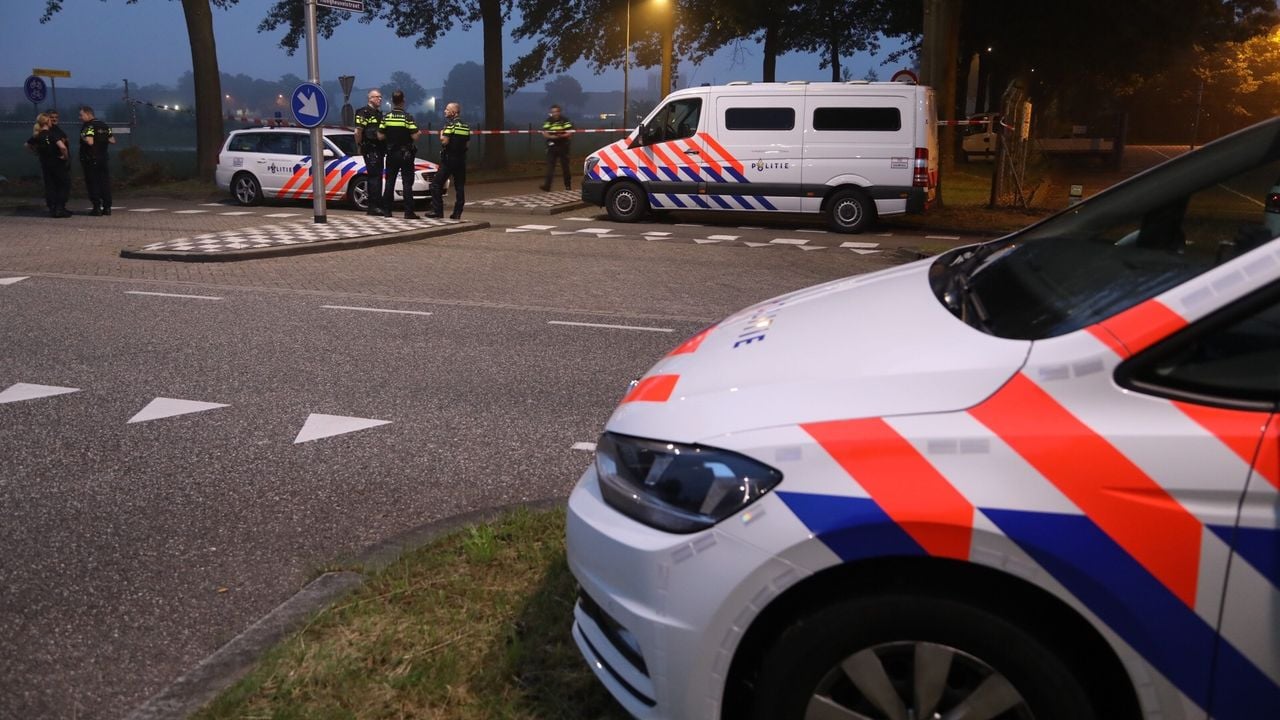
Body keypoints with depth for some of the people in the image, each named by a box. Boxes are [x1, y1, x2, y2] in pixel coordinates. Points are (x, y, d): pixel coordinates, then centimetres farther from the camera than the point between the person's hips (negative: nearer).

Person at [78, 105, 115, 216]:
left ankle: (97, 208, -3)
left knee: (93, 183, -1)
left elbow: (90, 142, -24)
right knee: (105, 183, 7)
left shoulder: (88, 126, -12)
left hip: (90, 160, -6)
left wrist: (83, 138, -6)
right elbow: (112, 141, 10)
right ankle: (107, 208, 7)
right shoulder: (105, 126, 10)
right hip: (103, 159, 6)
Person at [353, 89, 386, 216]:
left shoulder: (379, 113, 20)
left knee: (378, 177, 10)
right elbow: (358, 131, -14)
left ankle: (377, 206, 16)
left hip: (380, 149, 9)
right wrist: (359, 146, -12)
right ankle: (374, 206, -10)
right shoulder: (363, 112, -7)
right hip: (370, 149, -9)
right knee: (374, 177, -10)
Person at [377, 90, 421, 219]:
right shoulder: (408, 117, -12)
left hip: (391, 154, 4)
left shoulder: (386, 117, -1)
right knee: (407, 183, -2)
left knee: (390, 182, 11)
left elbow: (380, 137, 0)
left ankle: (387, 210, 12)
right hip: (406, 154, -4)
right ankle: (408, 212, -6)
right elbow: (415, 137, -15)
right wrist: (419, 133, 6)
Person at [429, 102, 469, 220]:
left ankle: (437, 210, -5)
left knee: (436, 184, -1)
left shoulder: (450, 124, -11)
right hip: (461, 160, 7)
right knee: (460, 187, 7)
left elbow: (445, 141, -17)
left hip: (448, 158, -7)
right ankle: (457, 213, 6)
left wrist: (441, 134, 0)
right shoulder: (465, 126, 12)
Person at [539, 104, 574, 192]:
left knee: (565, 166, 6)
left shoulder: (565, 120, -1)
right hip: (552, 146, 1)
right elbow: (544, 133, 2)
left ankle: (567, 186, 15)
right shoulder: (548, 121, 6)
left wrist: (561, 136, -22)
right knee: (550, 167, -7)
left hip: (563, 146, -1)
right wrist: (551, 136, -18)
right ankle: (547, 185, -13)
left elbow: (570, 133, -4)